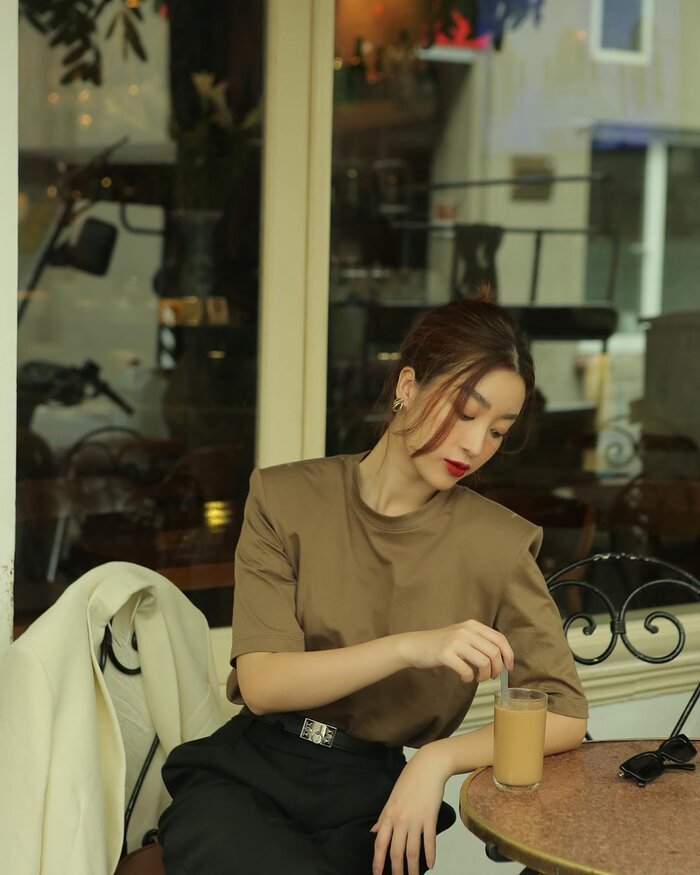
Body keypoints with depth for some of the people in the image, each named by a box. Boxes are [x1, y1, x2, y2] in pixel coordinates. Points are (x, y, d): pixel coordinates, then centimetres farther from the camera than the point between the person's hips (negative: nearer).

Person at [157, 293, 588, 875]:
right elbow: (261, 683, -10)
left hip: (368, 802, 1)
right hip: (243, 777, 0)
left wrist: (441, 757, -16)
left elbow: (566, 715, 0)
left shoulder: (498, 543, -2)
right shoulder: (288, 499, -2)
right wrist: (411, 647, -24)